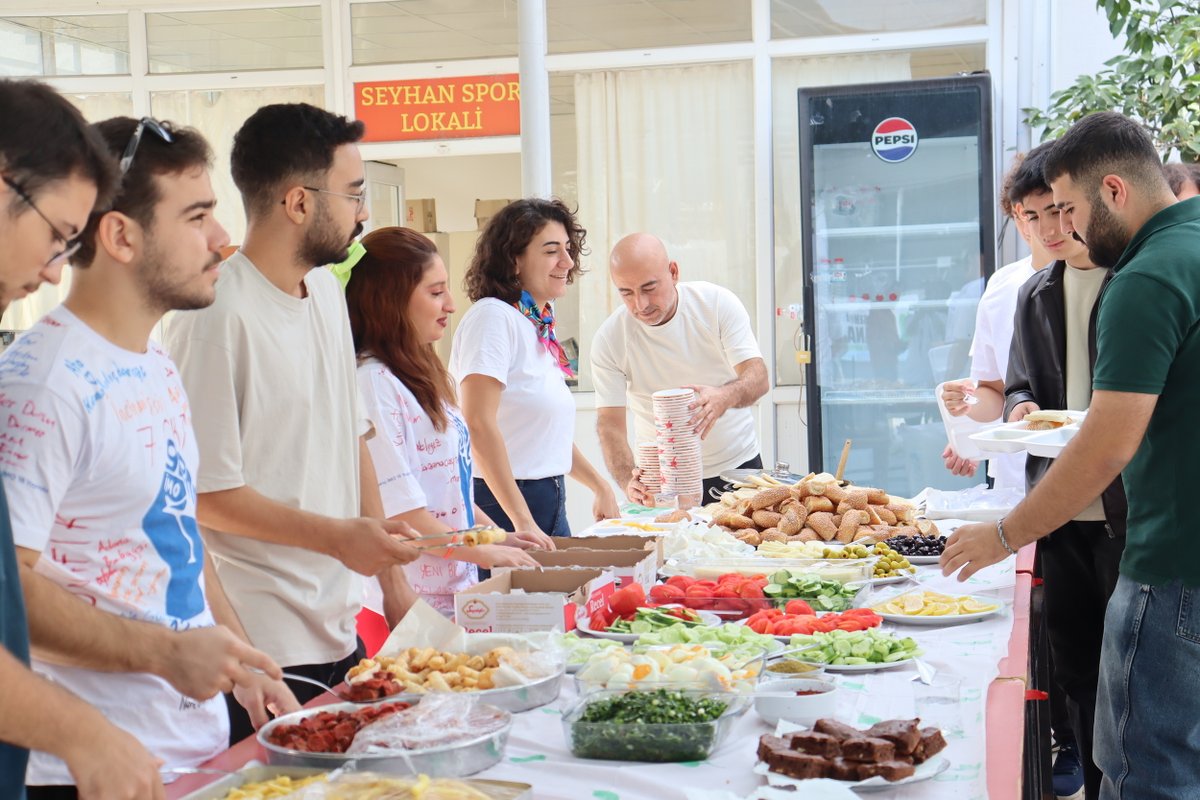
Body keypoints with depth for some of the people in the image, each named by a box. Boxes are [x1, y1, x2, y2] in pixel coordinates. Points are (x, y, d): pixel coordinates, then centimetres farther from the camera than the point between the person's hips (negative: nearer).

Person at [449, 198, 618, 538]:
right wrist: (522, 523, -24)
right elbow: (478, 425, -22)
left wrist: (600, 486, 23)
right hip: (502, 507, -8)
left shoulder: (540, 326, 13)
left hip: (550, 503, 8)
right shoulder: (493, 316, -12)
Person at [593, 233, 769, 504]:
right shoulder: (608, 339, -14)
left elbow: (759, 377, -18)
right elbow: (609, 422, -15)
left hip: (738, 463, 1)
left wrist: (725, 397, -42)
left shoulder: (717, 302, -14)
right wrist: (629, 482, -34)